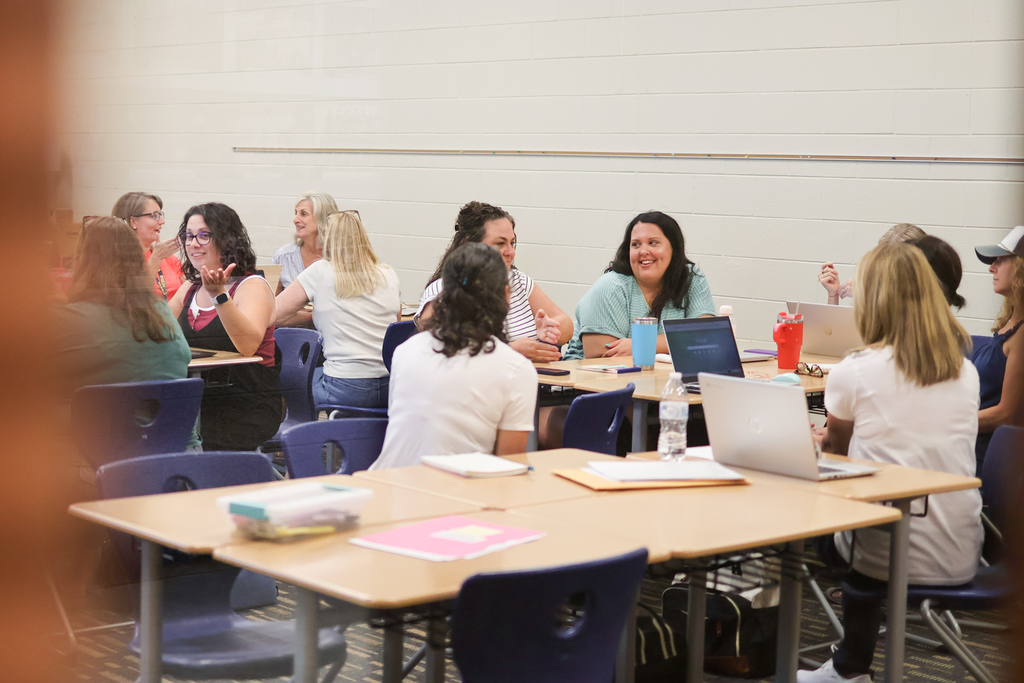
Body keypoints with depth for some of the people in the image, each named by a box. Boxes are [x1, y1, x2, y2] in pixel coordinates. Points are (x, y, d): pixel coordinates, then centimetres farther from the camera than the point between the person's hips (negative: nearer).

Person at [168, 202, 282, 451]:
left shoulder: (253, 287, -4)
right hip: (196, 401, 6)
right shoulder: (190, 290, 18)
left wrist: (219, 294, -31)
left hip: (247, 408, -6)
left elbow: (248, 346, -22)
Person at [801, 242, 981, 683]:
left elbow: (838, 448, 10)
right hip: (961, 558, 5)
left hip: (889, 557, -5)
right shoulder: (966, 372, 5)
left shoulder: (853, 372, -10)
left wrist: (828, 440, 34)